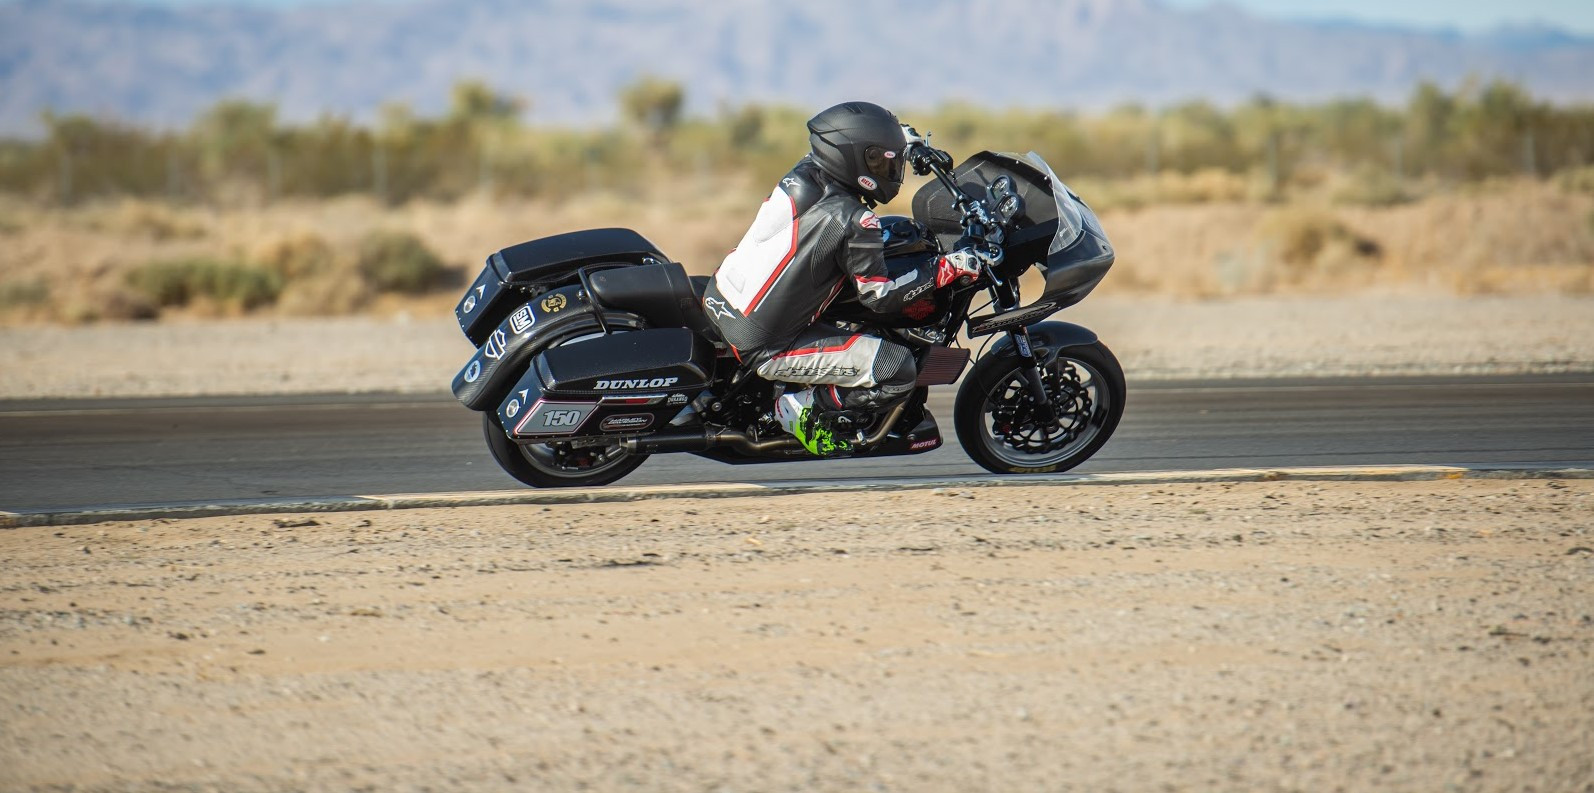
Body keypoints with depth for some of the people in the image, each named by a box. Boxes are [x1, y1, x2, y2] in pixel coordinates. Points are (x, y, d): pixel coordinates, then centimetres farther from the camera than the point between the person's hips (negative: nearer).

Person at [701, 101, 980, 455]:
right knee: (899, 370, -11)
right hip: (765, 348, -8)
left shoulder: (802, 174, -1)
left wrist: (910, 142, 31)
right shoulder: (853, 222, -21)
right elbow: (880, 296, -12)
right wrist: (946, 270, -8)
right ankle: (806, 407, -2)